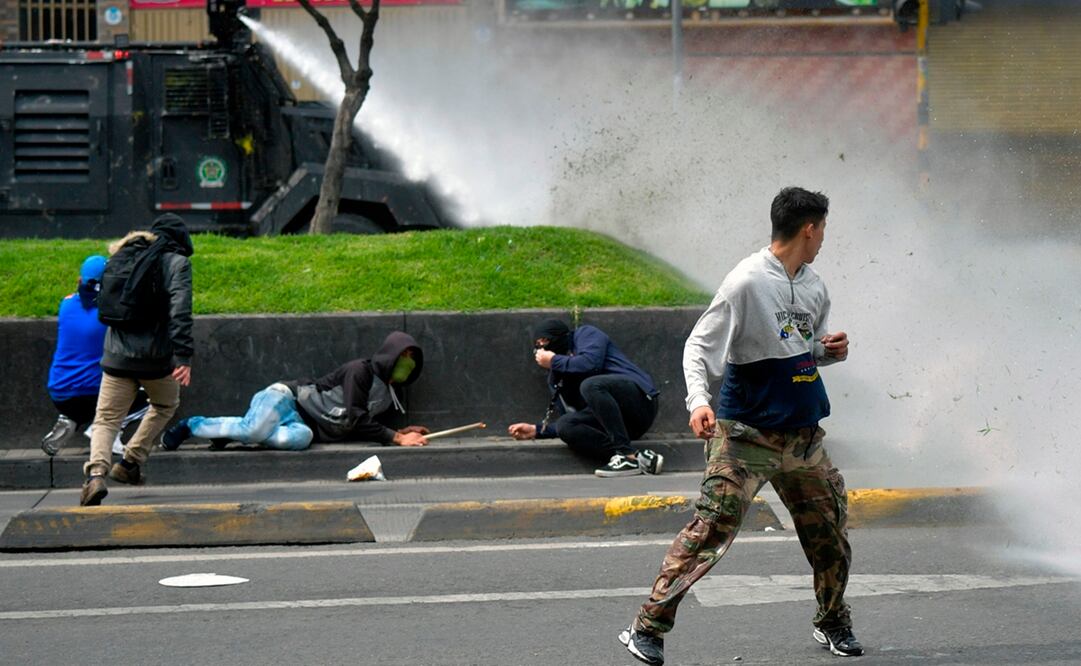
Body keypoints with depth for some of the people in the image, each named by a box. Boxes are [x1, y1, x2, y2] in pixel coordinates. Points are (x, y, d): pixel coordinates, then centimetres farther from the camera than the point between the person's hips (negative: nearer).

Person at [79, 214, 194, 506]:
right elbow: (180, 312, -14)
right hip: (155, 356, -3)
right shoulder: (176, 263, -2)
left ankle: (96, 472, -22)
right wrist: (183, 356, -18)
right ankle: (131, 462, 19)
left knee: (105, 420, 4)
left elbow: (106, 305, 18)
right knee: (165, 405, 26)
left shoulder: (121, 258, 15)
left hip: (116, 356, 3)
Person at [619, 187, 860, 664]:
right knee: (710, 530, -13)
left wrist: (828, 350, 4)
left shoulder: (814, 287, 11)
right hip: (745, 436, -7)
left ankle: (832, 624, 32)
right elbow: (698, 346, -14)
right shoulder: (747, 282, -13)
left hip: (803, 436, 7)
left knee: (828, 532, 12)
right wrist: (698, 399, -29)